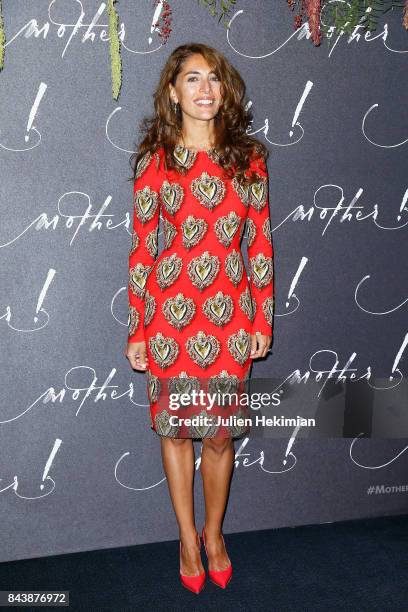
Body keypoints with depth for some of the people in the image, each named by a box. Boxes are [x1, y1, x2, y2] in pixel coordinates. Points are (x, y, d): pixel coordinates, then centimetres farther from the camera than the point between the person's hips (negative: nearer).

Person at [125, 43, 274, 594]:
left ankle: (214, 531, 36)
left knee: (220, 433, 9)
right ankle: (188, 537, 33)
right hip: (169, 314, -1)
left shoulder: (248, 157, 3)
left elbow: (260, 243, 4)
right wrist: (136, 330, -1)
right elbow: (142, 247, -1)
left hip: (230, 316, 1)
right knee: (175, 428, 12)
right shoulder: (155, 160, -1)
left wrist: (262, 321, 3)